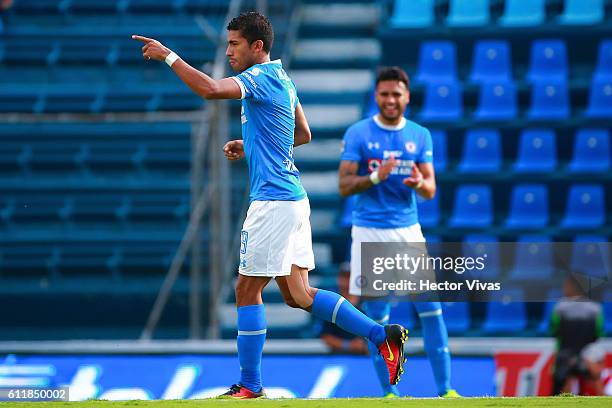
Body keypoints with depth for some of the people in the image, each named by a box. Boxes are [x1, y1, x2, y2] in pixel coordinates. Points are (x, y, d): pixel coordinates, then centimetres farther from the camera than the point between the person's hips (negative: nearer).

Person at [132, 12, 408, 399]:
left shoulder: (261, 77, -13)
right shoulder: (282, 78, 16)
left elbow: (210, 88, -31)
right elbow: (304, 134, 27)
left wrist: (169, 55, -22)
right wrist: (250, 146, 22)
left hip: (273, 200, -10)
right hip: (292, 197, 10)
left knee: (247, 290, -1)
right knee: (298, 294, 10)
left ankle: (250, 385, 5)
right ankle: (382, 334, 6)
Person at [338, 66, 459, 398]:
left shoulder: (420, 135, 6)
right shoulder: (358, 134, -1)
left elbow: (430, 191, 3)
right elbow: (344, 186, -5)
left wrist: (419, 183, -21)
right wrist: (375, 177, -23)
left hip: (408, 230, 2)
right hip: (369, 233, -2)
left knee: (431, 308, -4)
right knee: (377, 317, 0)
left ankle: (445, 389, -1)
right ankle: (387, 391, 8)